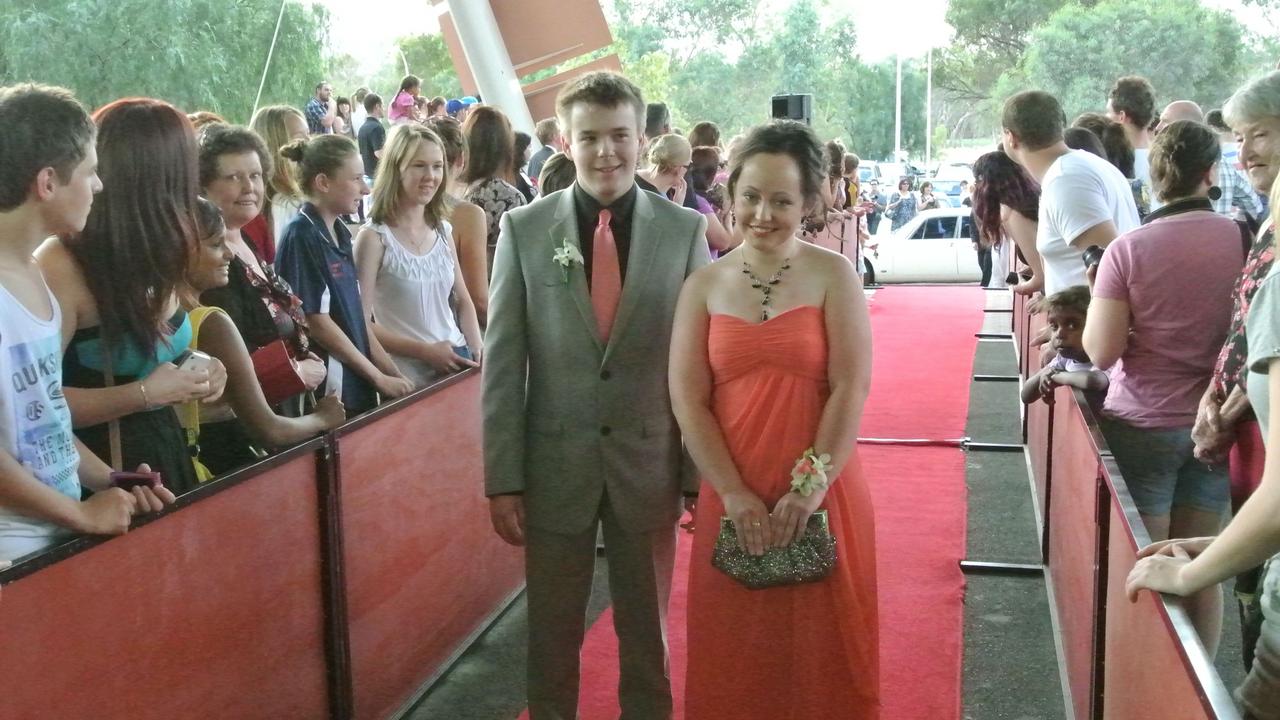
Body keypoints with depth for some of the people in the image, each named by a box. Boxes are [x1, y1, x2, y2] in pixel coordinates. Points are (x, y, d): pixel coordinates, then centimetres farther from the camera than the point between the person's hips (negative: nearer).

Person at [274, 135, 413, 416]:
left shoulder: (340, 232, 10)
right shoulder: (302, 236, -13)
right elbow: (318, 322, -15)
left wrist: (392, 373, 6)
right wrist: (379, 378, -10)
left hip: (358, 387, 7)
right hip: (327, 393, -7)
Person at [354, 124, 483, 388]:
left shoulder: (442, 231, 6)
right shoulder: (374, 237, -10)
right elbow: (361, 323, -13)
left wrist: (477, 348, -1)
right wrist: (425, 351, -17)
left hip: (457, 362, 5)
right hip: (409, 377, -5)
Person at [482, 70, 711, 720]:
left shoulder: (685, 230, -4)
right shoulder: (524, 228, -3)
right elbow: (503, 362, -3)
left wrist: (701, 475, -3)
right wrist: (503, 478, -5)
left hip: (650, 464, 0)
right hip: (554, 464, 0)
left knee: (647, 631, 17)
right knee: (551, 635, 15)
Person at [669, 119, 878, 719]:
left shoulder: (832, 275, -1)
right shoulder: (704, 285, 4)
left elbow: (851, 388, -7)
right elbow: (687, 400, -2)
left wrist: (812, 486, -14)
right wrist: (734, 496, -10)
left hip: (819, 497, -2)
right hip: (732, 501, 2)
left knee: (819, 646, 9)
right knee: (734, 649, 12)